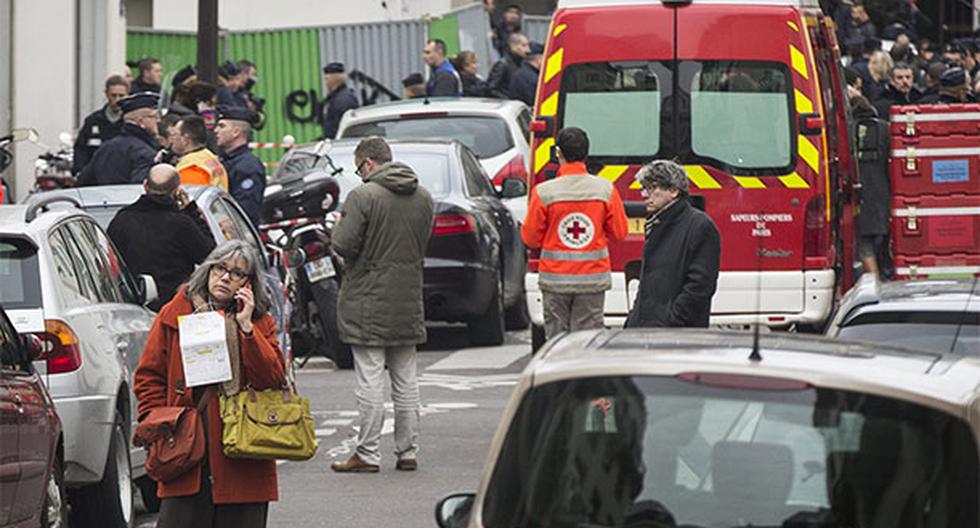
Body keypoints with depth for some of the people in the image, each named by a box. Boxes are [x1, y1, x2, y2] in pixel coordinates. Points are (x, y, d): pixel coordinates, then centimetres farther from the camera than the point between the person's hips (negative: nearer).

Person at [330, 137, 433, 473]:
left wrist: (340, 225, 4)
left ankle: (367, 454, -3)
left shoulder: (363, 197, -15)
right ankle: (408, 452, 15)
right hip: (408, 301, 6)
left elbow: (344, 245, -16)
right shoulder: (422, 198, 6)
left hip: (369, 300, -6)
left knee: (370, 379, -4)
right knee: (405, 379, 12)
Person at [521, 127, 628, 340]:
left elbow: (531, 238, -1)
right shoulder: (606, 189, -4)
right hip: (593, 280, 1)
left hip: (555, 280, -1)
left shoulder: (543, 192, -8)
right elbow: (618, 233, 3)